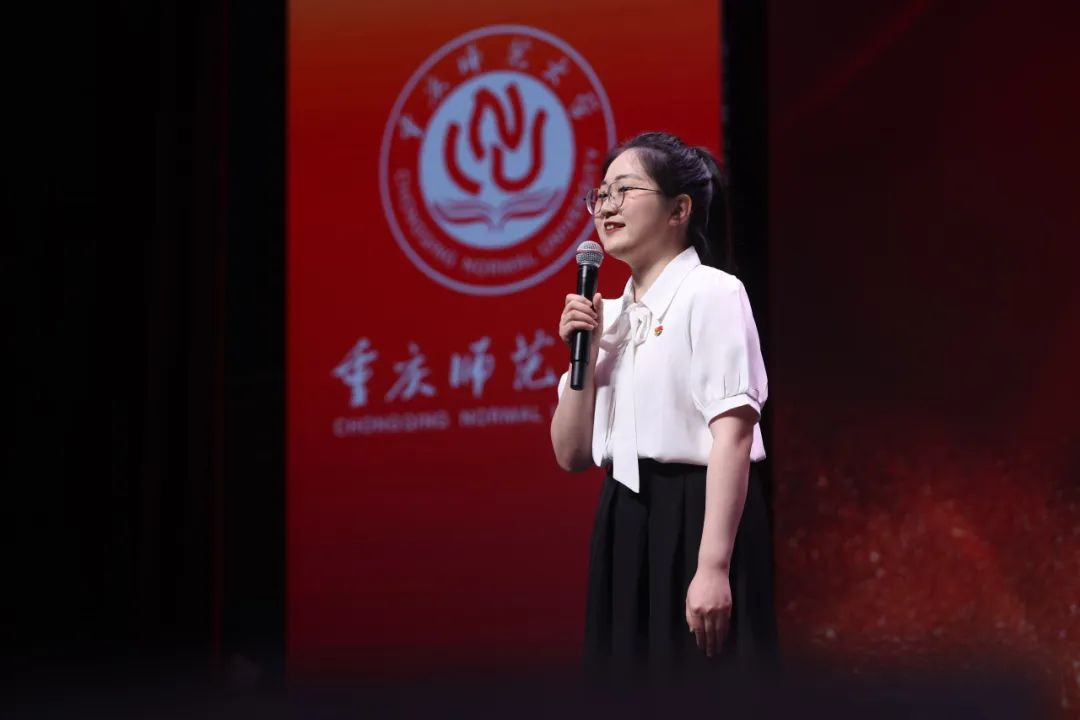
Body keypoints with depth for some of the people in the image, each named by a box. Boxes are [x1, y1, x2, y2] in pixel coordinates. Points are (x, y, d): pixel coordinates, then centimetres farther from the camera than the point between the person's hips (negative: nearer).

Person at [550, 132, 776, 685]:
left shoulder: (711, 293, -6)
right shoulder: (611, 316, 15)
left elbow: (733, 435, -15)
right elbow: (572, 454, 15)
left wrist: (713, 566, -22)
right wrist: (583, 353, 1)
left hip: (695, 520, -7)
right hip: (625, 527, 7)